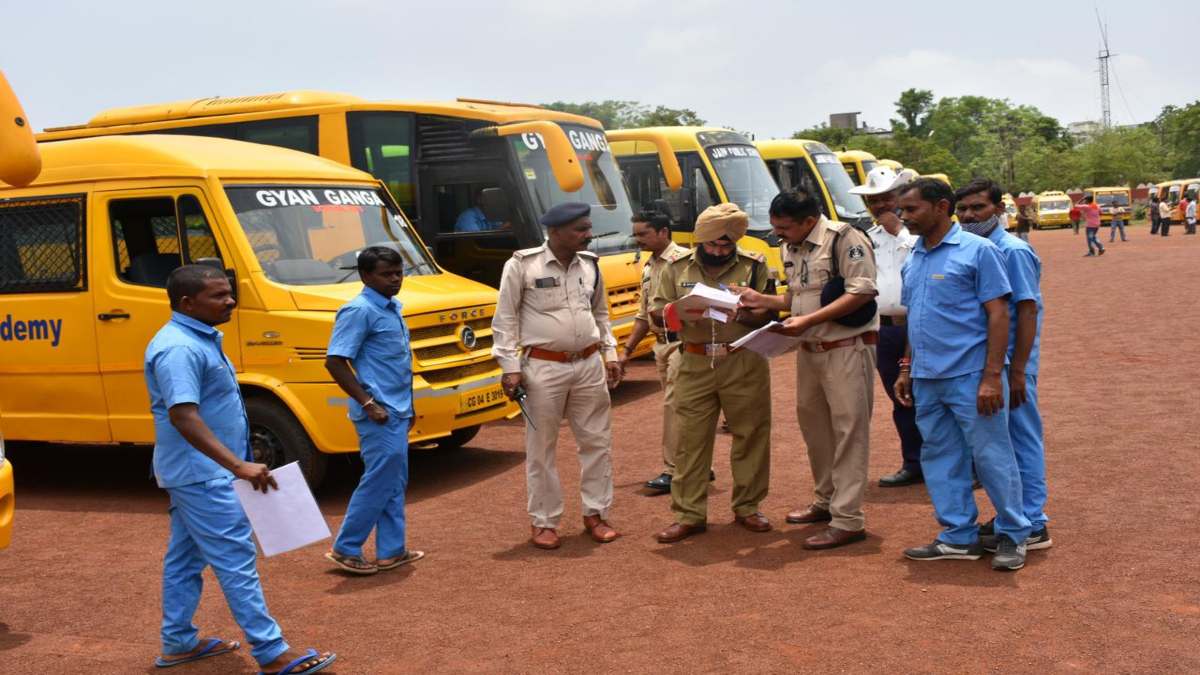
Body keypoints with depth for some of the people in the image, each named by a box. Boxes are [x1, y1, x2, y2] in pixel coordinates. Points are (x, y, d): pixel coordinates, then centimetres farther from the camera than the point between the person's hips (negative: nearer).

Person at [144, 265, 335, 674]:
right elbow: (183, 415, -33)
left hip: (196, 473, 11)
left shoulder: (198, 339, 11)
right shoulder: (179, 348, -23)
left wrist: (236, 465, 21)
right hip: (201, 474, -11)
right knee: (236, 560, -8)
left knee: (185, 557, 17)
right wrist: (239, 465, -39)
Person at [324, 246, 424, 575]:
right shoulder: (359, 310, -14)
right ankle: (345, 549, 6)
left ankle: (391, 551, 20)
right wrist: (367, 403, -20)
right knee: (379, 480, -6)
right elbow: (335, 361, -19)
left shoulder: (392, 308, 14)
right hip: (379, 413, -9)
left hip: (396, 411, 9)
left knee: (394, 481, 12)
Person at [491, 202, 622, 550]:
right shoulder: (522, 265, -8)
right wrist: (510, 367, -9)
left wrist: (610, 354, 12)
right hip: (543, 368, -4)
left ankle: (595, 513, 22)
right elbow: (505, 319, -5)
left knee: (597, 442, 9)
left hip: (589, 365, 4)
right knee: (541, 448, 4)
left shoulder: (590, 264, 7)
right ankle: (543, 522, 16)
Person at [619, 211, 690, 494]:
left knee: (673, 404, -8)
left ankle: (672, 471, -1)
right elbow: (643, 316, 21)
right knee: (680, 406, 12)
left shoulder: (683, 259, -10)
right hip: (661, 345, 8)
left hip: (682, 342, -8)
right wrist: (627, 350, 17)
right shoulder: (648, 268, 16)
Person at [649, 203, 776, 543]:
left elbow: (768, 314, -1)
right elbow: (656, 311, 5)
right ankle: (689, 515, 10)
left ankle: (747, 508, 22)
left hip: (745, 364, 0)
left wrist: (743, 315, -22)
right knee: (690, 439, 1)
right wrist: (679, 314, -16)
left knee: (751, 436, 6)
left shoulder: (754, 266, 3)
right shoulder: (677, 268, 6)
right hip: (694, 365, 1)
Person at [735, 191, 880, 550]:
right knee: (812, 422, 17)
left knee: (848, 429, -5)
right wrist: (761, 300, 2)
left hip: (846, 348, -9)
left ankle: (847, 520, -2)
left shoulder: (844, 238, -14)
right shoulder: (790, 248, 12)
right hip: (809, 349, 9)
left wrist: (807, 320, -23)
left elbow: (861, 292, -20)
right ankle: (825, 501, 32)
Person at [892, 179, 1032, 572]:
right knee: (940, 460, 11)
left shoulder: (976, 251, -8)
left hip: (969, 376, -7)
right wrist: (907, 370, 16)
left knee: (991, 457, 1)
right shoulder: (914, 259, 13)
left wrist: (992, 376, -17)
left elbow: (998, 314, -11)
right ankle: (959, 537, 22)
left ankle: (1013, 535, 16)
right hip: (927, 378, 7)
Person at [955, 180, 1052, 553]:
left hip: (1008, 365, -8)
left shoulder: (1013, 252, -12)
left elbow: (1027, 312, -16)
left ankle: (1031, 526, 9)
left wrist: (1017, 372, -20)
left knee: (1022, 442, 1)